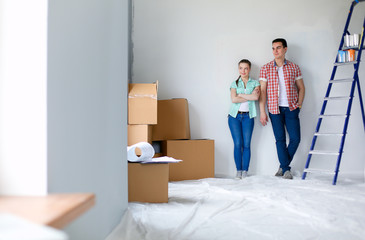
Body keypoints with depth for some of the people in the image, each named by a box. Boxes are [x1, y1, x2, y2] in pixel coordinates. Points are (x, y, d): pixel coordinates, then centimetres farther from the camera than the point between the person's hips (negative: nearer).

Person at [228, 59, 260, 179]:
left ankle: (245, 171, 6)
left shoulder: (255, 83, 10)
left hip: (248, 116, 0)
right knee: (238, 144, -4)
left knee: (246, 144, -2)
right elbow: (233, 99, -6)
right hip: (234, 116, 0)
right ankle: (238, 170, 4)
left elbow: (256, 97, -9)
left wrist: (241, 95, -5)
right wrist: (250, 97, -7)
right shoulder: (234, 83, 10)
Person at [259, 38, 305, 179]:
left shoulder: (294, 67, 6)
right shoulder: (265, 69, 3)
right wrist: (262, 112, -4)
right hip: (275, 109, -1)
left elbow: (301, 88, 12)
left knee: (295, 138, -4)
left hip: (291, 108, 1)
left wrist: (299, 104, -1)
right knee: (280, 140, 0)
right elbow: (262, 91, 2)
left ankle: (283, 165, 15)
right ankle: (286, 169, 10)